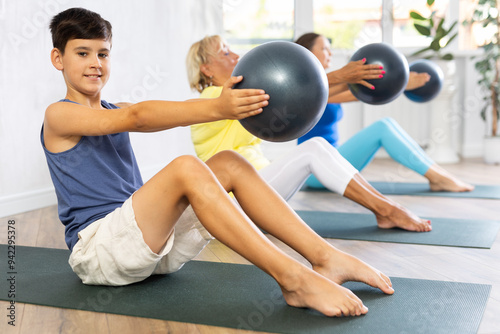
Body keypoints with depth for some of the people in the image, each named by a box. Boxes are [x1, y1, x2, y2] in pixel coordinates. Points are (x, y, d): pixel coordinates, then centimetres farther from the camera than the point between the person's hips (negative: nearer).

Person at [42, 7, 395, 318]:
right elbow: (137, 116, -20)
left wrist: (236, 101, -16)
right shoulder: (59, 115, -3)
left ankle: (324, 257, -17)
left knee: (228, 163, -9)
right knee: (186, 168, -30)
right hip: (96, 247, -7)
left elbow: (163, 117, 1)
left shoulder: (115, 112, 19)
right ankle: (292, 278, -37)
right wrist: (215, 108, -33)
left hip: (150, 241, 7)